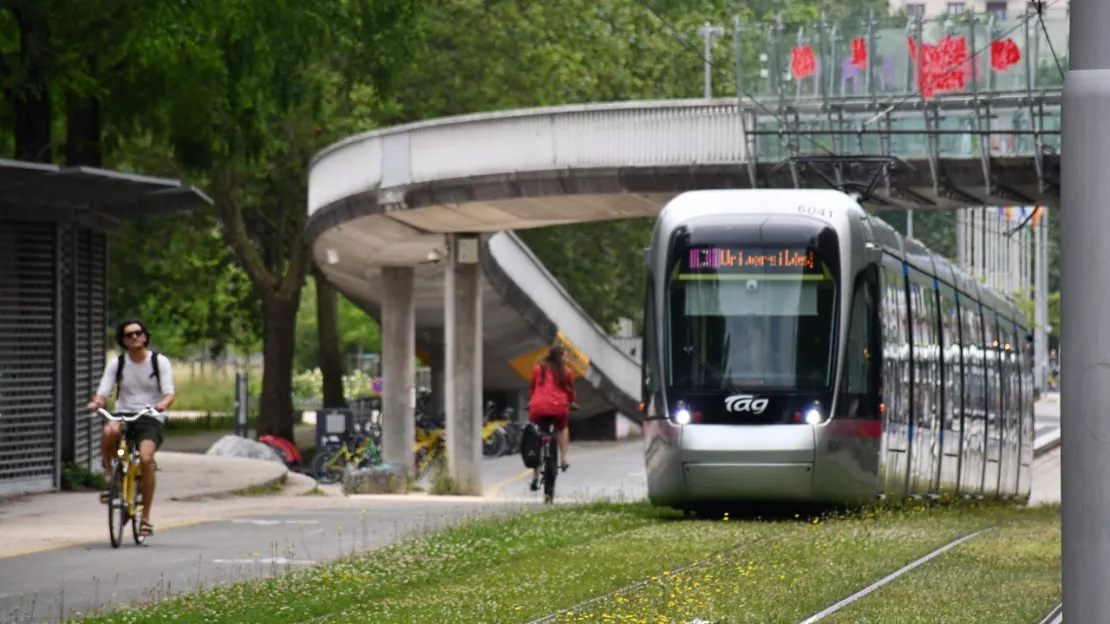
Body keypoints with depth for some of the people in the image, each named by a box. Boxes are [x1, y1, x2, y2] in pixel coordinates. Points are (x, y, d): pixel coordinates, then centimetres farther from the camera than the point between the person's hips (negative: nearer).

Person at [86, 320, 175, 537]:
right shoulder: (117, 364, 8)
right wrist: (96, 402, -24)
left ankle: (146, 517, -17)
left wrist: (164, 403, -30)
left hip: (151, 419, -1)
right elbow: (103, 392, 1)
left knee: (146, 458, -28)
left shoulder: (160, 362, 3)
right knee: (109, 431, -37)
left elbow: (169, 393, -6)